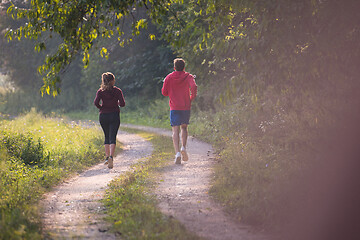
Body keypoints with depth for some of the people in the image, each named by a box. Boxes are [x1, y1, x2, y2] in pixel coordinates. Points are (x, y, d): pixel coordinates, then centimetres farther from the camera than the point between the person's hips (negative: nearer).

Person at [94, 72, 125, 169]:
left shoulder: (100, 91, 1)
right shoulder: (117, 91, -2)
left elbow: (96, 102, -12)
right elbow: (122, 104, -9)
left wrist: (101, 108, 6)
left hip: (103, 116, 2)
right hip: (114, 115, -2)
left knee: (107, 137, 18)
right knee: (112, 137, -5)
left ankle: (107, 157, 13)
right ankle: (111, 156, -25)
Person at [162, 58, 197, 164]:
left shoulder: (169, 78, 4)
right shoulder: (188, 77, 2)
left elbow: (164, 92, 5)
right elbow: (194, 87, -16)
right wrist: (192, 98, 0)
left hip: (174, 107, -1)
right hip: (186, 107, 1)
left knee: (175, 130, -3)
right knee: (184, 128, 19)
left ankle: (177, 153, -19)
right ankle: (183, 147, -3)